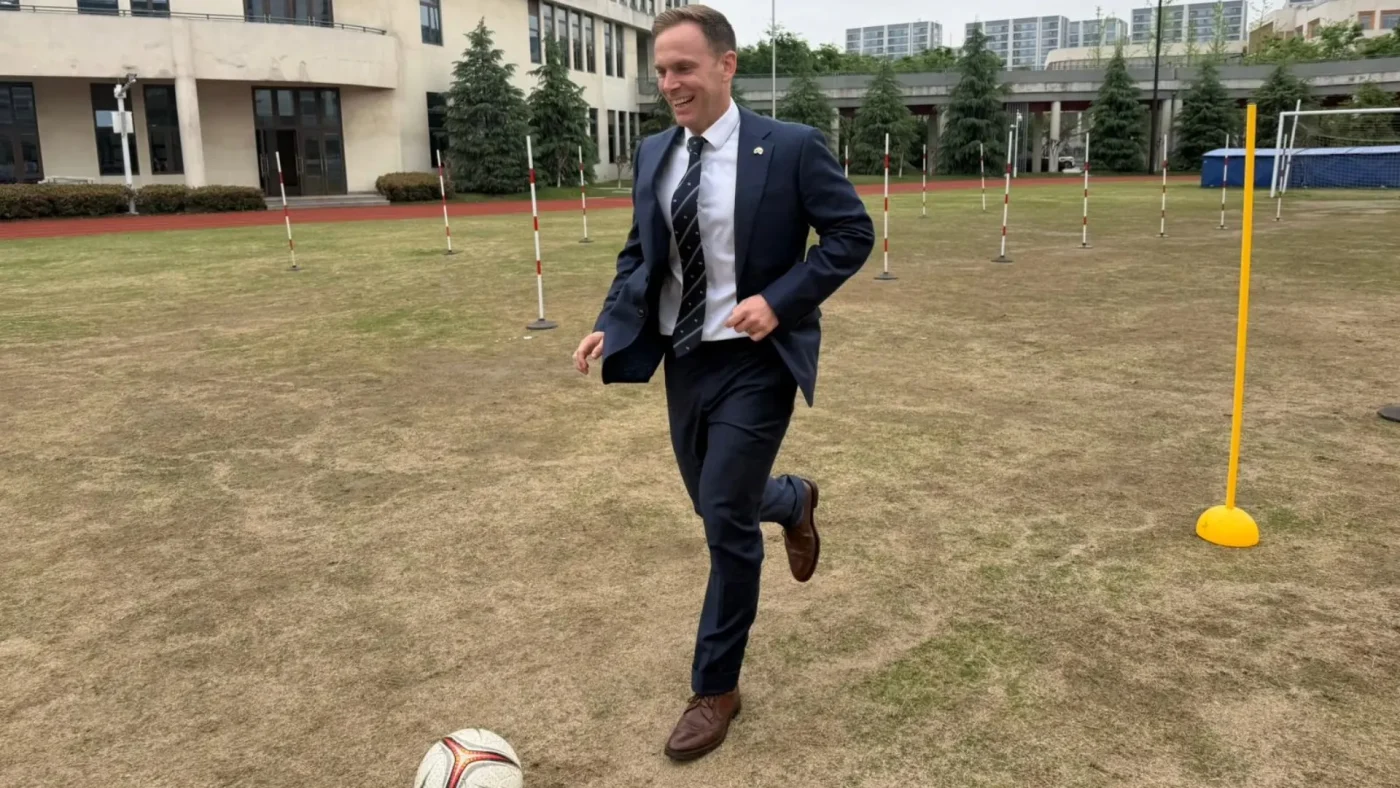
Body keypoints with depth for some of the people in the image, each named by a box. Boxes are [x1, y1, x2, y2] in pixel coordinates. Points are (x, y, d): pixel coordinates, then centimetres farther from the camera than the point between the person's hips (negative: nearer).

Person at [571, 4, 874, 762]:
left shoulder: (791, 146, -11)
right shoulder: (653, 153, 5)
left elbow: (853, 232, -7)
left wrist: (779, 300, -19)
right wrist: (608, 324, -3)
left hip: (754, 361, -6)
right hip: (683, 359, 6)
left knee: (725, 519, -4)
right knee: (716, 506, 17)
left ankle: (715, 687, 15)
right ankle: (793, 501, 52)